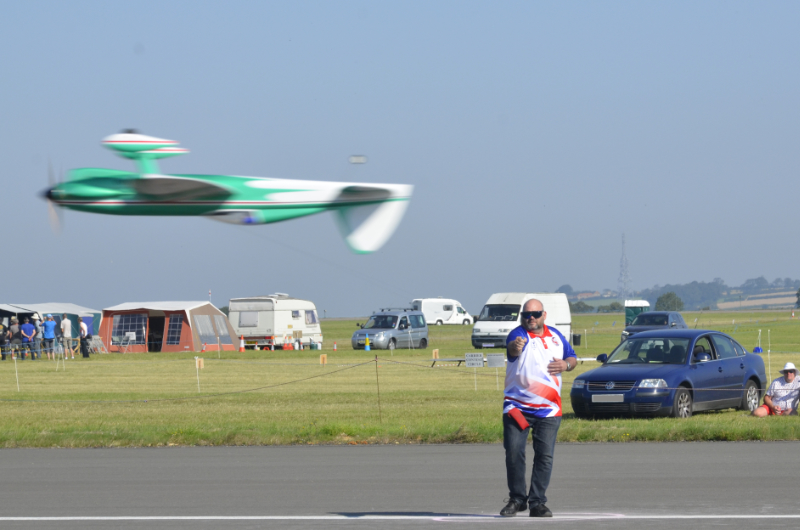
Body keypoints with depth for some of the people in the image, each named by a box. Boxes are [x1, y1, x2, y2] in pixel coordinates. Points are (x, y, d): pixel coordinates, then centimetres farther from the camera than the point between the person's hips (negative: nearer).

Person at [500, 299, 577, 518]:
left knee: (545, 456, -2)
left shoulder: (555, 336, 8)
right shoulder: (519, 334, -9)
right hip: (517, 407, -3)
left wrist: (566, 364, -3)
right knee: (514, 453, -5)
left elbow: (572, 358, 22)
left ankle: (537, 502, 5)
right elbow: (512, 348, -34)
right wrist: (515, 347, -59)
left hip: (548, 409, 3)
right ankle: (517, 498, 11)